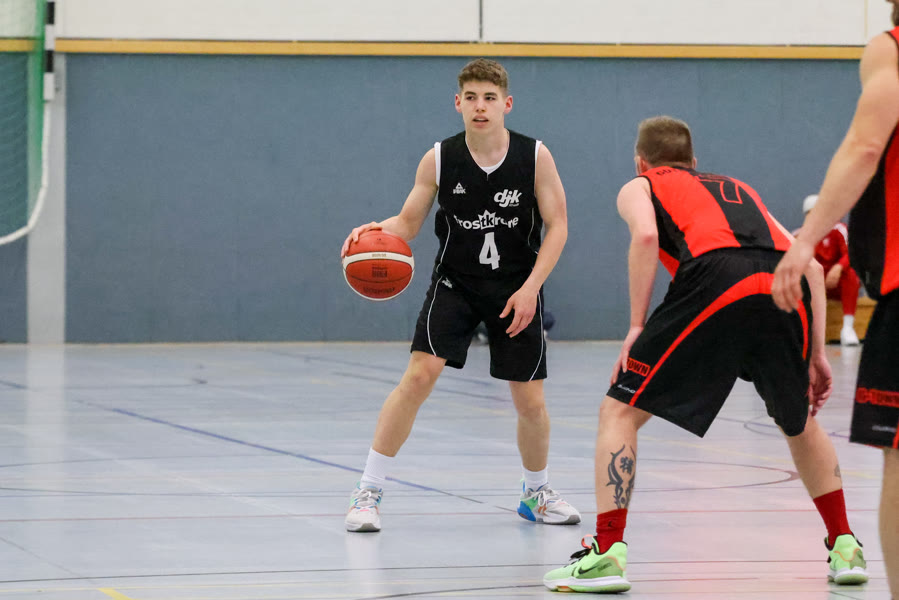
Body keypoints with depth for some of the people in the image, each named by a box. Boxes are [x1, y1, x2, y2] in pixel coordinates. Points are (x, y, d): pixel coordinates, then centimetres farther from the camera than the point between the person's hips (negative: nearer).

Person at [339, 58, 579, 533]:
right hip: (455, 281, -1)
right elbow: (408, 222, -2)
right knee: (419, 374, -18)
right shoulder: (439, 159, -10)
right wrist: (377, 230, -25)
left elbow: (557, 226, -7)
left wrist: (530, 288, -16)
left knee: (530, 400, 2)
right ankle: (367, 493, -12)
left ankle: (536, 493, 29)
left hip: (517, 288, 1)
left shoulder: (534, 156, -11)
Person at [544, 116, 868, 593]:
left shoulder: (639, 187, 27)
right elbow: (812, 266, 30)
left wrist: (637, 326, 3)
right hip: (787, 291, 5)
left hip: (716, 285, -5)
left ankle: (607, 554, -3)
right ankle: (844, 549, 30)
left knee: (619, 411, 8)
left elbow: (646, 235, 1)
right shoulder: (739, 189, 39)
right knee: (799, 423, 30)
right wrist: (815, 354, 29)